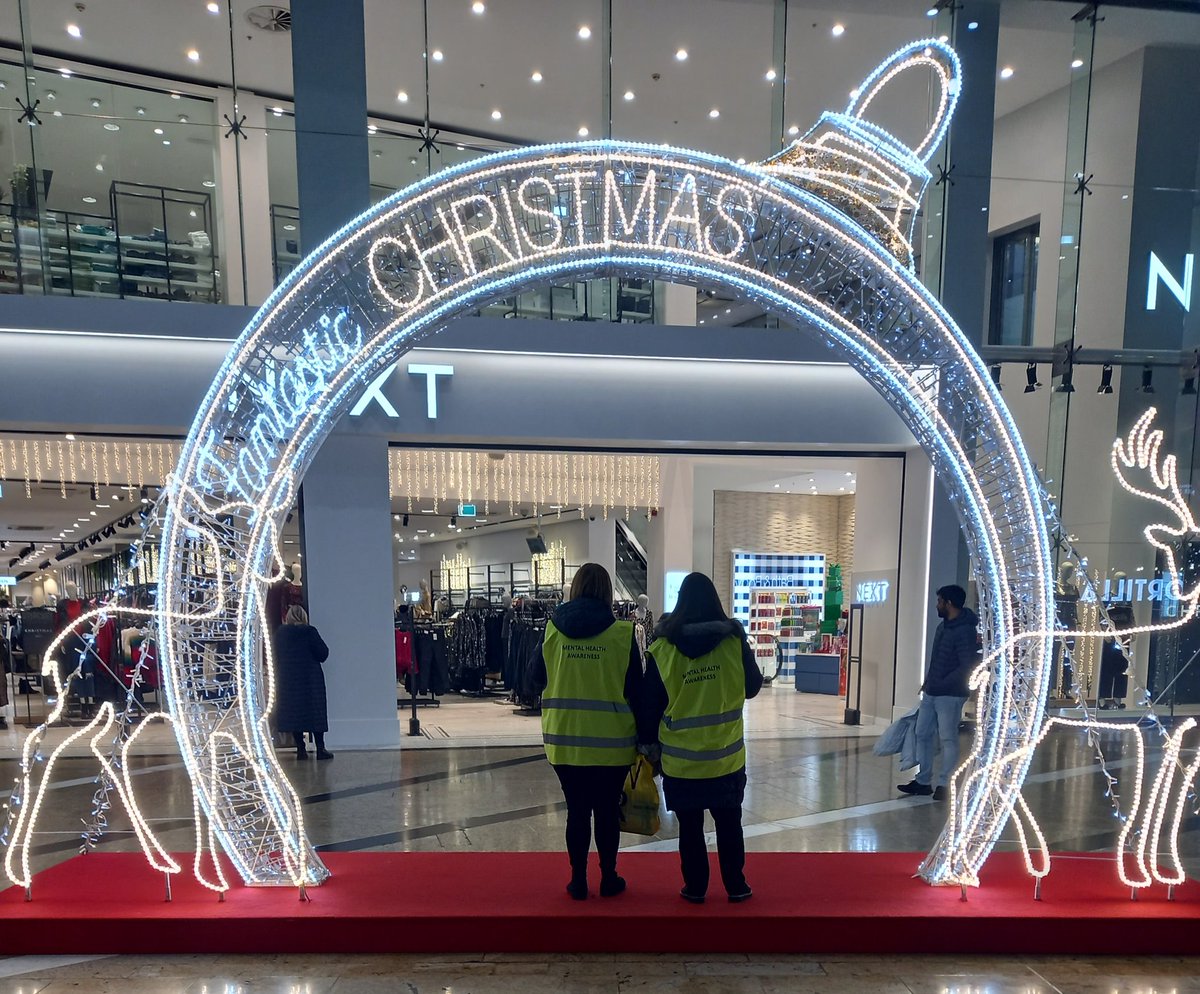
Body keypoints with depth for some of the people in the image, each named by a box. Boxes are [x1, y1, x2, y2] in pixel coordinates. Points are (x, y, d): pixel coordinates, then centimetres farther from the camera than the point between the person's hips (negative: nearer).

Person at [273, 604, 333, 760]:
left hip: (287, 680, 3)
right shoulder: (309, 631, -11)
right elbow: (323, 653, -9)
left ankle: (301, 749, 8)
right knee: (315, 712, 2)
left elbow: (275, 657, 8)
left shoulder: (280, 633, 1)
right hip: (311, 678, -3)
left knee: (293, 712, 8)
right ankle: (320, 749, 3)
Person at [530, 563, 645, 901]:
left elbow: (537, 680, 6)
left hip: (564, 738, 2)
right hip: (611, 741, -1)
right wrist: (642, 733, 10)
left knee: (577, 810, 14)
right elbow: (635, 689, -3)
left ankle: (578, 880, 24)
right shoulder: (622, 633, -9)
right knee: (607, 811, 14)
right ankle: (609, 879, 26)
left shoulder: (552, 629, -4)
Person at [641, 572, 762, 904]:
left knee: (690, 827, 14)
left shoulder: (662, 647, -11)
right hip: (727, 756, 1)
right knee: (729, 823, 17)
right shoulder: (735, 639, -9)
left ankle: (695, 887, 25)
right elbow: (753, 686, 5)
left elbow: (650, 706, -4)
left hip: (681, 759, -1)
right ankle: (736, 886, 27)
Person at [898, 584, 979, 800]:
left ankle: (945, 785, 9)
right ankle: (923, 781, 21)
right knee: (923, 735, 12)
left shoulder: (965, 631, -16)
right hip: (931, 693, 9)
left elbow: (967, 667, -21)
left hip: (950, 695, -9)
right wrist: (928, 681, 11)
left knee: (948, 739, 0)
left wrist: (941, 684, -17)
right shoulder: (943, 626, 13)